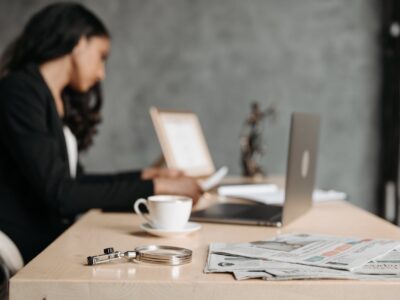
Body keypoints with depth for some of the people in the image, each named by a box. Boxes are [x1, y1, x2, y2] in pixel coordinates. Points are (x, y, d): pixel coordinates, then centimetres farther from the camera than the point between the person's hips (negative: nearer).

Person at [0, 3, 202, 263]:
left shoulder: (58, 101, 13)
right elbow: (60, 195, -19)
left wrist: (144, 176, 13)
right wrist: (155, 187, -15)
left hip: (54, 241, 8)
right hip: (26, 252, -8)